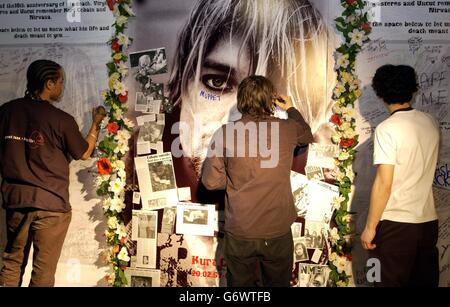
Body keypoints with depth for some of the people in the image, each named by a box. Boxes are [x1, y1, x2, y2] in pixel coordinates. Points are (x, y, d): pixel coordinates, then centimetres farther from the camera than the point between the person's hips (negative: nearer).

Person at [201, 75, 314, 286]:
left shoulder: (225, 133, -11)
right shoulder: (287, 129, -6)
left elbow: (211, 181, -8)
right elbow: (308, 135, 18)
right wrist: (291, 109, 31)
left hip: (239, 232, 0)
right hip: (278, 231, 1)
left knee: (239, 283, 20)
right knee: (278, 283, 22)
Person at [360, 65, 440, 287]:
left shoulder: (387, 129, -14)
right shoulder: (431, 123, 5)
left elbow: (384, 184, -17)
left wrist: (370, 226, -11)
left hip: (396, 223, -6)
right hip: (429, 221, 6)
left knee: (390, 281, 5)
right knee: (425, 281, 16)